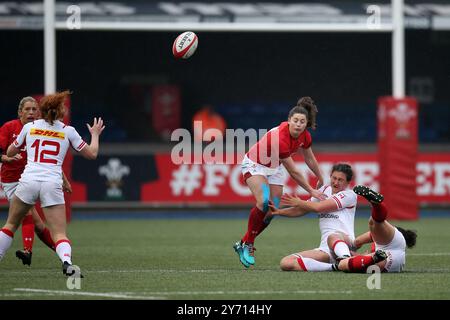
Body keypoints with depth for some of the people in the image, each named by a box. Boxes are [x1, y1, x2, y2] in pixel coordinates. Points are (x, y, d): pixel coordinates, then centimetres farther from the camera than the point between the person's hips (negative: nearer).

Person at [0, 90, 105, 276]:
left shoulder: (29, 127, 11)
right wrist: (95, 134, 31)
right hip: (52, 185, -1)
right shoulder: (67, 131, 8)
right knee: (60, 235, -3)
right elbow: (92, 154, 14)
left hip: (28, 181, 1)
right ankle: (67, 261, -31)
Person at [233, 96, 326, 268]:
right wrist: (312, 191, -23)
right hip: (255, 165, -7)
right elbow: (293, 172, -31)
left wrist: (322, 181, 16)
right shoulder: (280, 138, -38)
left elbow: (310, 159, 6)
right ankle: (247, 243, -13)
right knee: (264, 203, -27)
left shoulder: (304, 136, -16)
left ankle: (244, 244, 13)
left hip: (274, 167, 7)